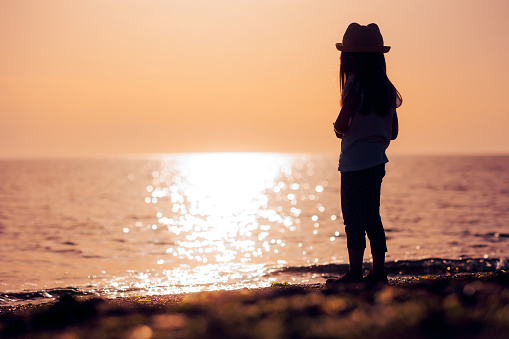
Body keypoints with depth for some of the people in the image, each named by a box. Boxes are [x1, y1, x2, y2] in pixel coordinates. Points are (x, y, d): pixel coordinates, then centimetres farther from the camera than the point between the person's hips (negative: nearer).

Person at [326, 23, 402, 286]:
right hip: (377, 161, 8)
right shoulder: (387, 89, 9)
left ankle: (355, 273, -1)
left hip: (355, 163, -8)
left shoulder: (355, 84, -13)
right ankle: (378, 271, 16)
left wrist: (338, 128, 4)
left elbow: (341, 126, -18)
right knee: (372, 218, 13)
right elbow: (393, 132, 13)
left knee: (353, 219, -3)